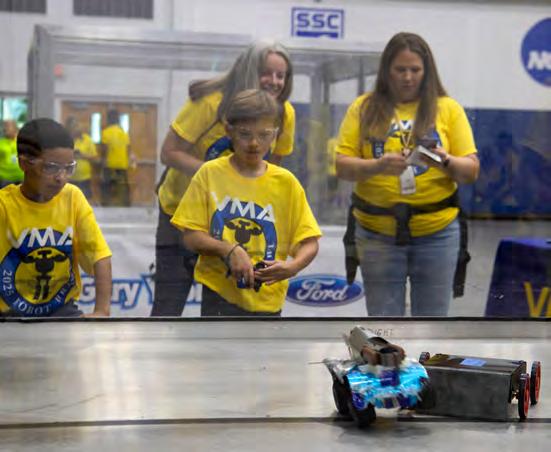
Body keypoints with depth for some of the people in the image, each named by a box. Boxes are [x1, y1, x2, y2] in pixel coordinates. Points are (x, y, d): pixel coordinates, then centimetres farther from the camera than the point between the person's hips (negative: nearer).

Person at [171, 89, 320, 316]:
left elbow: (309, 242, -2)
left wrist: (292, 266, -23)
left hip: (268, 299, 2)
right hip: (220, 295, -2)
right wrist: (229, 249, -23)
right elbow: (191, 237, -6)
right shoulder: (210, 173, -4)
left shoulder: (286, 182, -1)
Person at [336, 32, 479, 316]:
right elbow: (342, 165, -3)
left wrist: (445, 161, -21)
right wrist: (377, 166, -22)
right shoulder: (364, 108, 4)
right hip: (377, 233, 0)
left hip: (436, 232, 0)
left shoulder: (448, 109, 3)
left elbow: (471, 170, 0)